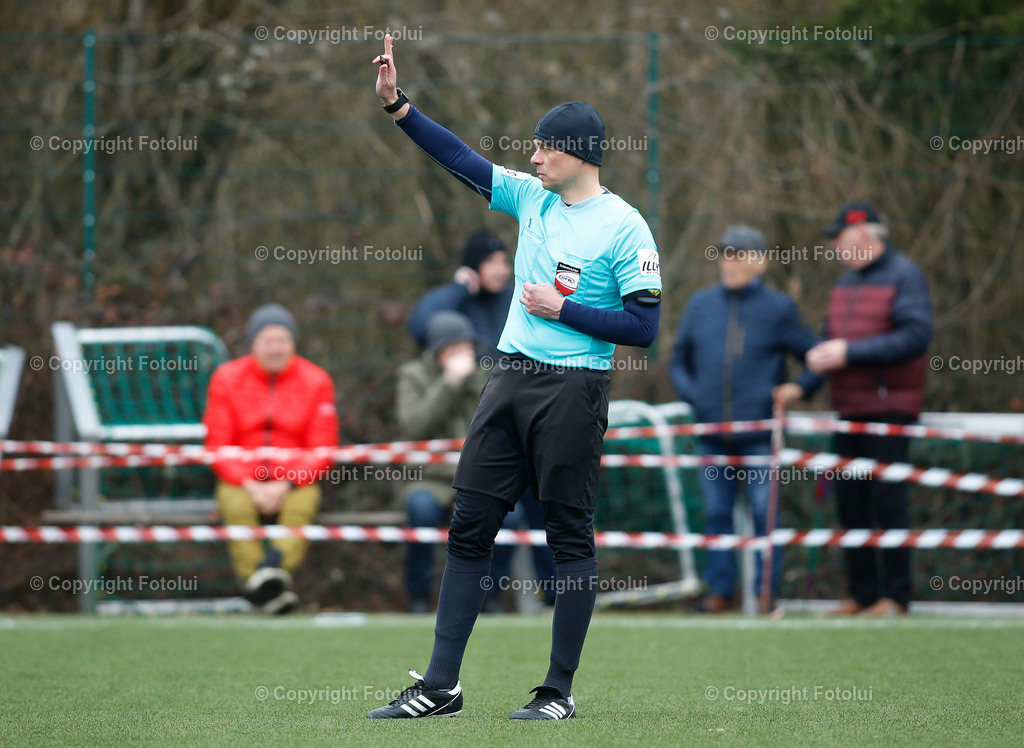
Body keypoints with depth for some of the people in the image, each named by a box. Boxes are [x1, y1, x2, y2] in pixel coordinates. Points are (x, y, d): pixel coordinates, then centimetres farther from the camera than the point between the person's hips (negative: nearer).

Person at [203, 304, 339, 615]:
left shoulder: (315, 381, 4)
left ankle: (275, 565, -57)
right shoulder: (227, 378, 4)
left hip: (296, 480, 0)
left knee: (302, 505, -36)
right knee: (236, 506, -35)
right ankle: (263, 587, -45)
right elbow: (217, 446, 1)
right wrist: (250, 485, -15)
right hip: (241, 478, 0)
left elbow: (322, 450, 1)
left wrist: (286, 484, -16)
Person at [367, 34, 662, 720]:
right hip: (511, 379, 7)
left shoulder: (624, 226, -8)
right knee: (469, 526, 4)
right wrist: (397, 104, 6)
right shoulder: (531, 197, 11)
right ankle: (440, 687, 6)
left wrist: (563, 309, -13)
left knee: (570, 536, 0)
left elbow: (644, 326, -11)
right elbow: (462, 159, 13)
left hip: (574, 389, -7)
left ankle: (561, 691, 7)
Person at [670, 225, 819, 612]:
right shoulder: (700, 304, 11)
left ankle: (766, 591, 3)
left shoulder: (778, 308, 2)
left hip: (759, 432, -3)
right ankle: (719, 590, 12)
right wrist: (691, 392, 2)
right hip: (711, 432, 3)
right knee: (716, 513, 6)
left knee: (764, 512, -3)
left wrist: (800, 387, -8)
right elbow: (678, 360, 19)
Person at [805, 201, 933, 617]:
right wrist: (821, 353, -4)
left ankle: (896, 596, -2)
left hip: (888, 407, -8)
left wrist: (850, 352, -20)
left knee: (887, 498, -7)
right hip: (849, 408, 8)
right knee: (850, 501, 7)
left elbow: (916, 336, -18)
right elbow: (833, 333, 20)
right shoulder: (846, 281, 17)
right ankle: (862, 593, 14)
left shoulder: (904, 275, -7)